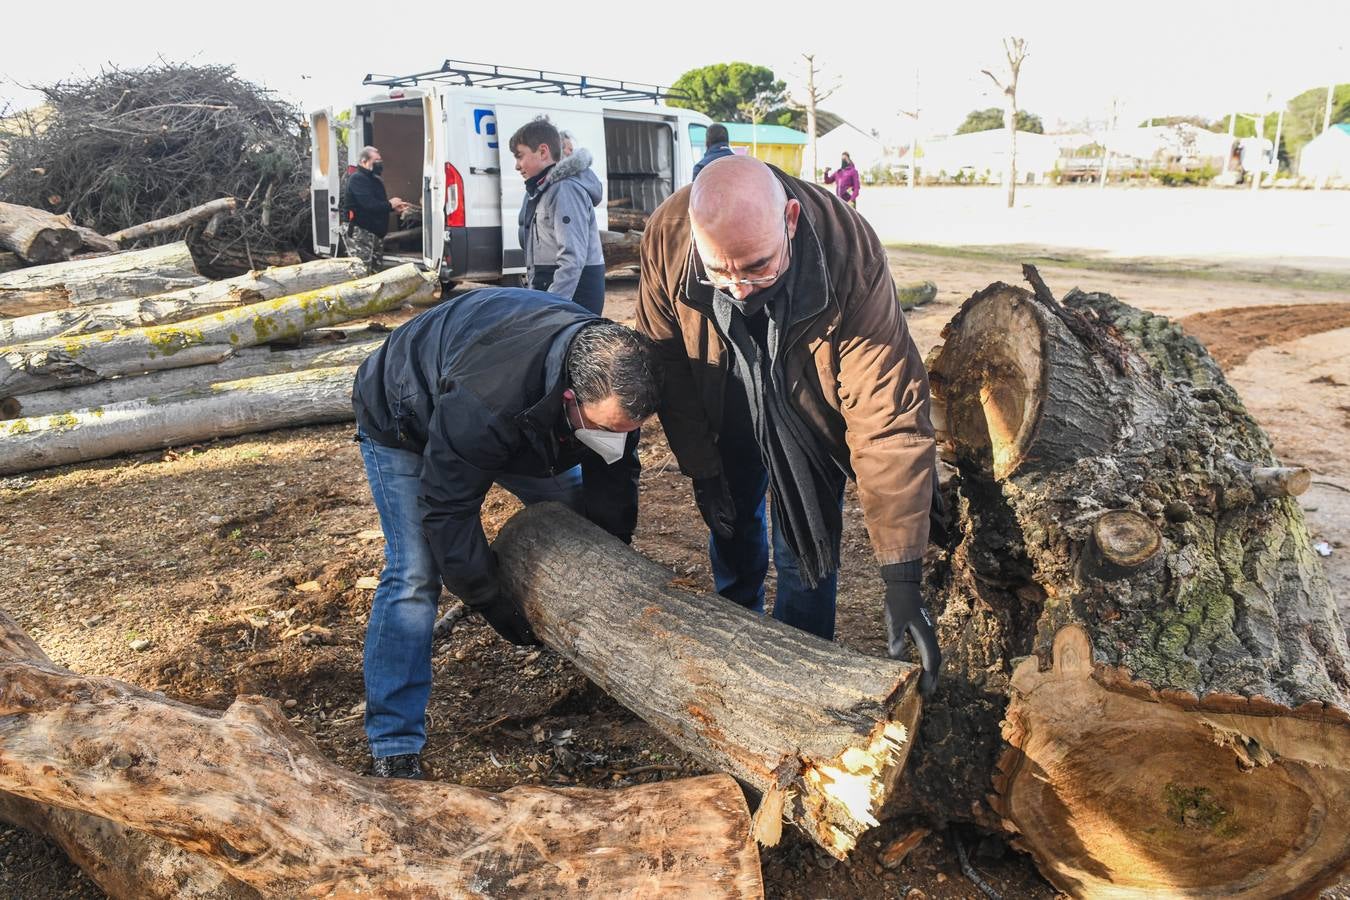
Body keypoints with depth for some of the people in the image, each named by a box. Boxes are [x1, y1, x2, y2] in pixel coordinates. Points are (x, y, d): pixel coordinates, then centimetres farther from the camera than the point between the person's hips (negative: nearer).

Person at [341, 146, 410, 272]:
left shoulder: (375, 180, 17)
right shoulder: (358, 179, -15)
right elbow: (369, 205, -27)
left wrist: (394, 207, 3)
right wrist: (390, 204, -13)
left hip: (375, 232, 10)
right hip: (358, 232, -10)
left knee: (376, 269, 12)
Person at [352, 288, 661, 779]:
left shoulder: (612, 378, -27)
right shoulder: (484, 400, -48)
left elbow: (613, 479, -12)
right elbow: (446, 510, -36)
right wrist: (493, 605, -26)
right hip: (403, 423, -6)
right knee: (414, 574, -18)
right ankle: (393, 748, -8)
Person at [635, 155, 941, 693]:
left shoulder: (850, 257, -40)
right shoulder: (666, 238, -31)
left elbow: (889, 418, -40)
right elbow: (668, 363, -15)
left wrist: (902, 577, -41)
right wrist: (701, 469, -10)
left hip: (811, 421, -2)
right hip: (728, 416, 3)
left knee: (804, 553, -2)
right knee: (732, 526, 16)